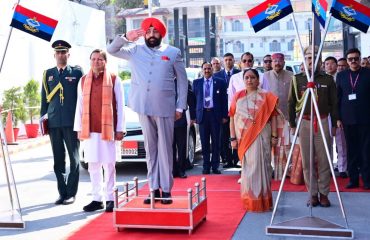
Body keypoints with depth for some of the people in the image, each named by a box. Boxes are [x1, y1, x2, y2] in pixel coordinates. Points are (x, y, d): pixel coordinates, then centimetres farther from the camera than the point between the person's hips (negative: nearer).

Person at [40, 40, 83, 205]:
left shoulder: (77, 72, 5)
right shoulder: (48, 74, 15)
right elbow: (44, 98, 15)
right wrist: (42, 118, 9)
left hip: (72, 122, -3)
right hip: (54, 122, 3)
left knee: (74, 158, 1)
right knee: (58, 159, 6)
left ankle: (71, 193, 8)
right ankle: (62, 193, 13)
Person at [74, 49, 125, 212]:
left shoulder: (114, 80, 2)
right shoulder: (83, 81, 12)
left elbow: (120, 106, 1)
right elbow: (79, 106, 13)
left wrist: (120, 129, -4)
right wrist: (79, 129, 8)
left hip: (108, 129, -3)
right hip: (89, 130, 3)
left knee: (109, 164, 1)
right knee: (93, 165, 6)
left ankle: (110, 198, 9)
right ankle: (97, 199, 14)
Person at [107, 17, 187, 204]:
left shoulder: (173, 53, 6)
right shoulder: (135, 51, 12)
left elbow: (182, 81, 6)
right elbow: (111, 50, 14)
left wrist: (180, 107, 1)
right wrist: (125, 38, -1)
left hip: (165, 107, -2)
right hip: (143, 107, 2)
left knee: (165, 148, 0)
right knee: (150, 149, 7)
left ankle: (166, 190, 6)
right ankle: (154, 189, 12)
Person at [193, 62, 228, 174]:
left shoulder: (220, 82, 4)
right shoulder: (196, 83, 8)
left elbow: (224, 100, 3)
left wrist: (224, 115, -3)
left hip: (215, 114, -1)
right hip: (202, 114, 1)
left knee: (216, 142, 5)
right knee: (204, 143, 6)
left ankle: (215, 166, 13)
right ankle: (206, 166, 13)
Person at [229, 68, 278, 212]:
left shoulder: (265, 96, 2)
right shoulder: (238, 96, 7)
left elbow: (272, 116, 1)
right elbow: (232, 118, 6)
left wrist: (274, 136, -6)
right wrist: (233, 138, 1)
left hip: (260, 137, -2)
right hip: (244, 138, 2)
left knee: (259, 166, -3)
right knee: (247, 167, 8)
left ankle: (261, 201, 8)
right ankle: (250, 201, 19)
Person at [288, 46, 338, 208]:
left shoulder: (328, 79, 5)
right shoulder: (297, 79, 5)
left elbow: (334, 103, 8)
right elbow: (291, 103, 8)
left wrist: (334, 124, 6)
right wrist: (292, 124, 5)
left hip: (323, 122, 0)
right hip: (304, 123, 0)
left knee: (323, 160, 0)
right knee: (307, 161, 2)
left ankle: (323, 193, 10)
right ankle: (312, 193, 11)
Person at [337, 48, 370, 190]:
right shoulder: (341, 75, 9)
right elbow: (338, 98, 8)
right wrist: (338, 118, 3)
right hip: (348, 119, 2)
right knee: (351, 150, 6)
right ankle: (353, 179, 13)